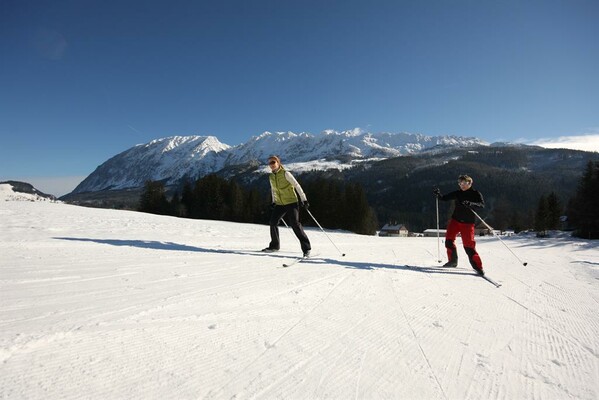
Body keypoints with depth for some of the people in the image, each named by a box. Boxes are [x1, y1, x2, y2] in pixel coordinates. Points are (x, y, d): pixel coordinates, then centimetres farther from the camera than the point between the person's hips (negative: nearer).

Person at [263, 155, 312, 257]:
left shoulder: (285, 174, -12)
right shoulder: (271, 176, 7)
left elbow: (297, 186, -12)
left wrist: (304, 199, -15)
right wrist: (273, 202, 21)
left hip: (291, 202, -6)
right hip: (280, 204, 6)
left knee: (295, 224, -15)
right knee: (273, 222, 2)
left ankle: (306, 247, -8)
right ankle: (274, 245, 21)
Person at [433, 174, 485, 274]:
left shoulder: (476, 194, -2)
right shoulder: (457, 193, 8)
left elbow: (482, 205, -16)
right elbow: (444, 198, 7)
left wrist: (470, 204, -34)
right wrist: (438, 194, -14)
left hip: (468, 223, -4)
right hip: (455, 220, 4)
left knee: (468, 245, -11)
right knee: (449, 240, -2)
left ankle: (478, 266, 0)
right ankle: (453, 260, 17)